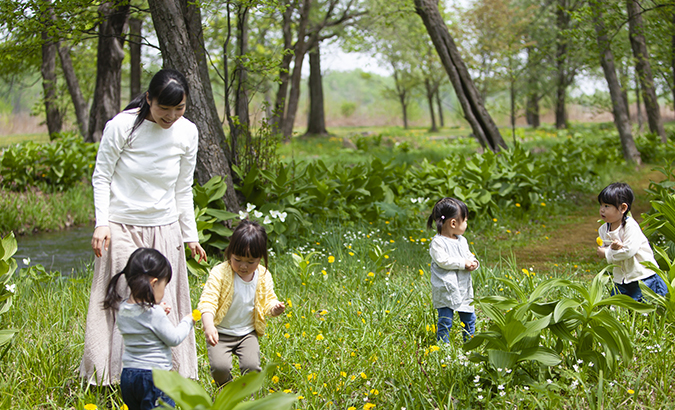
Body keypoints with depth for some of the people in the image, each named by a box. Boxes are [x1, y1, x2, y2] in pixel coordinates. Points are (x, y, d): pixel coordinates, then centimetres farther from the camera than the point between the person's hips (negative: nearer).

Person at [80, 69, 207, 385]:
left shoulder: (187, 133, -1)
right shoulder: (122, 126, -13)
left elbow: (183, 189, 9)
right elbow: (101, 178, -5)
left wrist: (190, 235, 11)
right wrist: (102, 223, -14)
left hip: (164, 229, 3)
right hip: (122, 226, -3)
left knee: (164, 303, 6)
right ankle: (113, 374, 9)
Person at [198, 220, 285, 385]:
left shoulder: (264, 276, -4)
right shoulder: (219, 273, -17)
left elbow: (268, 301, 7)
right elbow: (207, 301, -23)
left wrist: (274, 308, -19)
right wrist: (208, 326, -41)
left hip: (247, 333, 2)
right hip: (220, 334, -2)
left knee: (251, 366, -20)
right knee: (220, 367, -23)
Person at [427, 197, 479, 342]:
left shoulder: (462, 240, 12)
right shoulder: (438, 242, -13)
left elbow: (469, 255, 19)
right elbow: (442, 260, -23)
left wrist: (473, 262, -4)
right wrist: (463, 263, -19)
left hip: (464, 287, 7)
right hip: (446, 289, -7)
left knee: (469, 318, 14)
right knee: (445, 321, -5)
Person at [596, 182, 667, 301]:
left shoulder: (631, 227, -20)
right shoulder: (603, 229, 1)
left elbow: (629, 251, -26)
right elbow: (603, 250, -1)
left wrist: (606, 253, -17)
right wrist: (612, 248, -24)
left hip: (643, 275, -6)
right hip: (621, 279, 6)